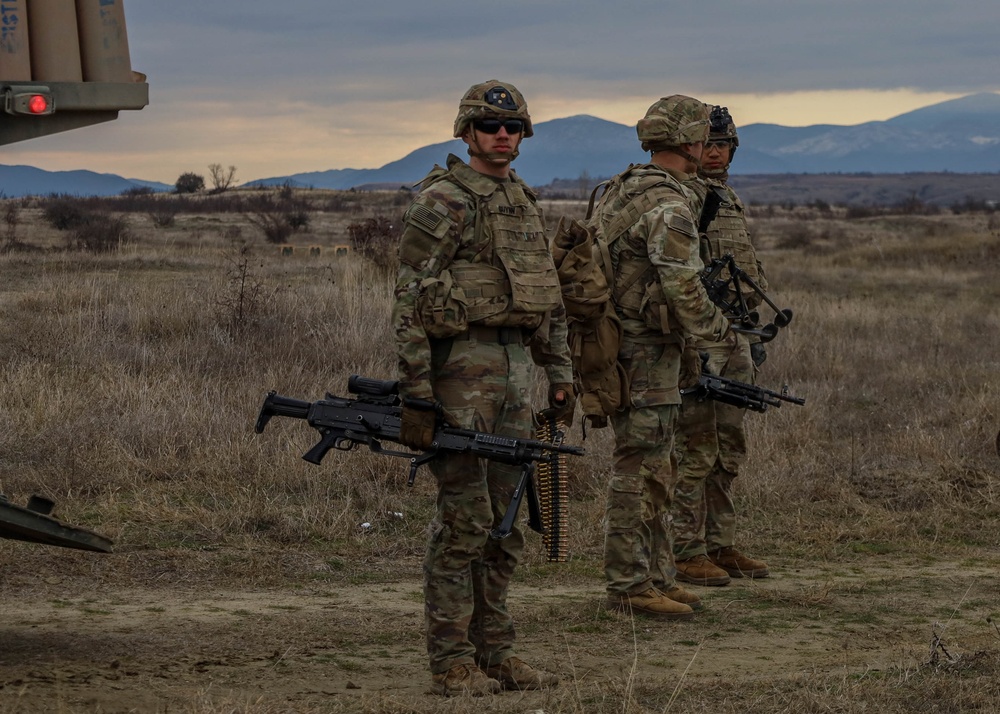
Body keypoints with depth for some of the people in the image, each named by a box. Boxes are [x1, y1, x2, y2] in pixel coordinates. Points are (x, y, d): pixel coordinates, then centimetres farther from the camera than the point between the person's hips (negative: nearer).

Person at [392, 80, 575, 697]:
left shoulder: (527, 204, 16)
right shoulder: (441, 203, -9)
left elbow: (550, 300, 22)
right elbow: (410, 303, -13)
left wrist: (561, 373, 16)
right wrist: (416, 392, -18)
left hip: (515, 366, 8)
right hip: (461, 364, -8)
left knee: (507, 520, 10)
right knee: (464, 519, -7)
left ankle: (494, 651, 17)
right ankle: (452, 663, -1)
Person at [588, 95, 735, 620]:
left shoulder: (620, 191, 13)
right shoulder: (668, 205, -18)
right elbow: (684, 289, -22)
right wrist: (719, 330, -5)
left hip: (619, 341, 10)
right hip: (647, 354, -10)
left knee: (653, 471, 15)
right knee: (638, 472, -5)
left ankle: (655, 577, 20)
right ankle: (628, 587, -2)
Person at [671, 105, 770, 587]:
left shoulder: (732, 201, 18)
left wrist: (753, 334, 21)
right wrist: (685, 346, -22)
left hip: (734, 335, 9)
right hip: (696, 336, -9)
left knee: (729, 451, 11)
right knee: (695, 452, -7)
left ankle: (720, 546, 17)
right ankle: (685, 553, -3)